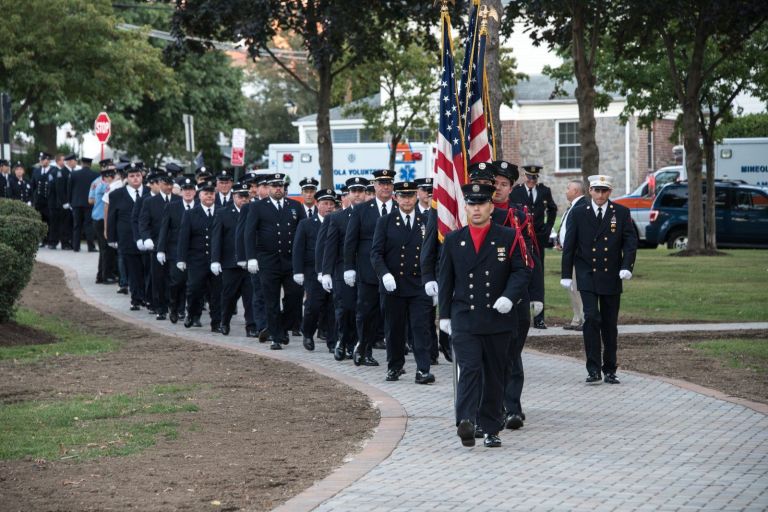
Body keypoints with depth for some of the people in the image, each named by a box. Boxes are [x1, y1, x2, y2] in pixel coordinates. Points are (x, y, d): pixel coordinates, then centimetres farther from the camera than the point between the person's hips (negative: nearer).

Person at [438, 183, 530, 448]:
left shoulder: (508, 237, 2)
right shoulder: (453, 240, 7)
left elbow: (520, 271, 0)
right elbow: (445, 280, 12)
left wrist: (509, 297, -17)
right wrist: (445, 314, 10)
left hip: (498, 319, 1)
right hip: (464, 319, -1)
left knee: (494, 375, 7)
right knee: (469, 369, -16)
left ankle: (491, 430, 14)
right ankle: (465, 421, -28)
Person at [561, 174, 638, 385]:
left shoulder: (621, 213, 3)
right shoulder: (578, 213, 2)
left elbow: (630, 240, 0)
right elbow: (569, 244, 4)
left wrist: (627, 266, -14)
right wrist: (566, 274, 1)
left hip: (611, 277, 2)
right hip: (587, 276, -2)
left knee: (610, 324, 7)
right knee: (591, 318, -14)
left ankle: (610, 370, 17)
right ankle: (593, 369, -12)